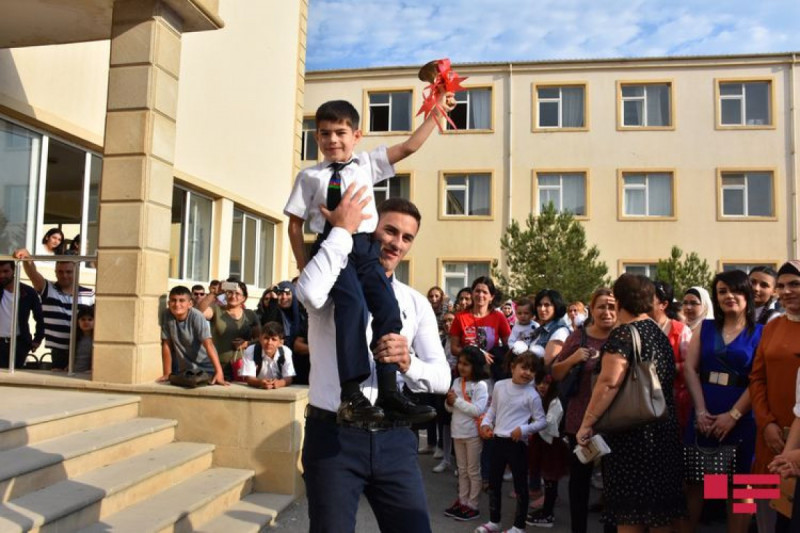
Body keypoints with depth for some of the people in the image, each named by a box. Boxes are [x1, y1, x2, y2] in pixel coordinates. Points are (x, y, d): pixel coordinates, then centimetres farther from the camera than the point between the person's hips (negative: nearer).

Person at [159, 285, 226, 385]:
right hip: (182, 368, 3)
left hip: (205, 367, -3)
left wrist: (219, 372, -39)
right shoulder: (166, 315, -13)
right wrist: (167, 374, -9)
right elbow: (166, 345, -8)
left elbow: (208, 345, -31)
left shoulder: (197, 317, -23)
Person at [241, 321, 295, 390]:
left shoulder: (286, 352, -8)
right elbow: (248, 378, -16)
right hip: (254, 390, 0)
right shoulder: (250, 351, -11)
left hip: (278, 390, 1)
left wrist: (279, 383, -30)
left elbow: (288, 378, -10)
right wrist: (260, 383, -34)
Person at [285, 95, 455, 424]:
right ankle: (351, 396, -25)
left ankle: (389, 394, -4)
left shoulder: (367, 163, 17)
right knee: (353, 305, -28)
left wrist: (436, 112, 11)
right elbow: (295, 224, 11)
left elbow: (409, 147, 13)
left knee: (388, 309, -12)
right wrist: (304, 266, 4)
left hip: (365, 248, 4)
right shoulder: (309, 176, 11)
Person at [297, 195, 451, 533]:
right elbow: (309, 292, -27)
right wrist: (342, 230, -14)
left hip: (394, 439, 4)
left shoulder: (417, 303, 11)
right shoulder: (336, 285, 0)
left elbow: (442, 378, 4)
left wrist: (408, 364, -18)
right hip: (333, 435, -3)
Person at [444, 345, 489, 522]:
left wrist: (457, 400, -20)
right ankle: (462, 501, 28)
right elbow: (450, 409, 9)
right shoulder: (457, 382, 4)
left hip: (472, 433, -6)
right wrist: (449, 402, -13)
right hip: (457, 432, 6)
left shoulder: (480, 385, -14)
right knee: (462, 470, 17)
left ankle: (472, 505, 16)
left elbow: (478, 410, -23)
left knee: (473, 471, 7)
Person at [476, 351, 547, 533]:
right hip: (497, 440, 5)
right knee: (493, 483, 16)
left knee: (520, 485, 5)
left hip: (517, 443, -5)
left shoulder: (532, 395, -10)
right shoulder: (499, 385, 2)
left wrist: (524, 429, -20)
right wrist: (485, 423, 0)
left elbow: (541, 421, -6)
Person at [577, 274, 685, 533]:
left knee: (629, 511, 0)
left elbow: (609, 382, -24)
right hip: (663, 427, 8)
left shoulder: (623, 333, -13)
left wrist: (587, 423, -20)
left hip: (632, 431, -8)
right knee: (660, 506, 14)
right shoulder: (658, 332, 13)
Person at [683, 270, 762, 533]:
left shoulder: (760, 333, 1)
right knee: (694, 481, 7)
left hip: (741, 419, -2)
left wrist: (733, 415, -13)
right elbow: (690, 368, 2)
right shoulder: (704, 327, 9)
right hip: (703, 417, 3)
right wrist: (700, 410, -9)